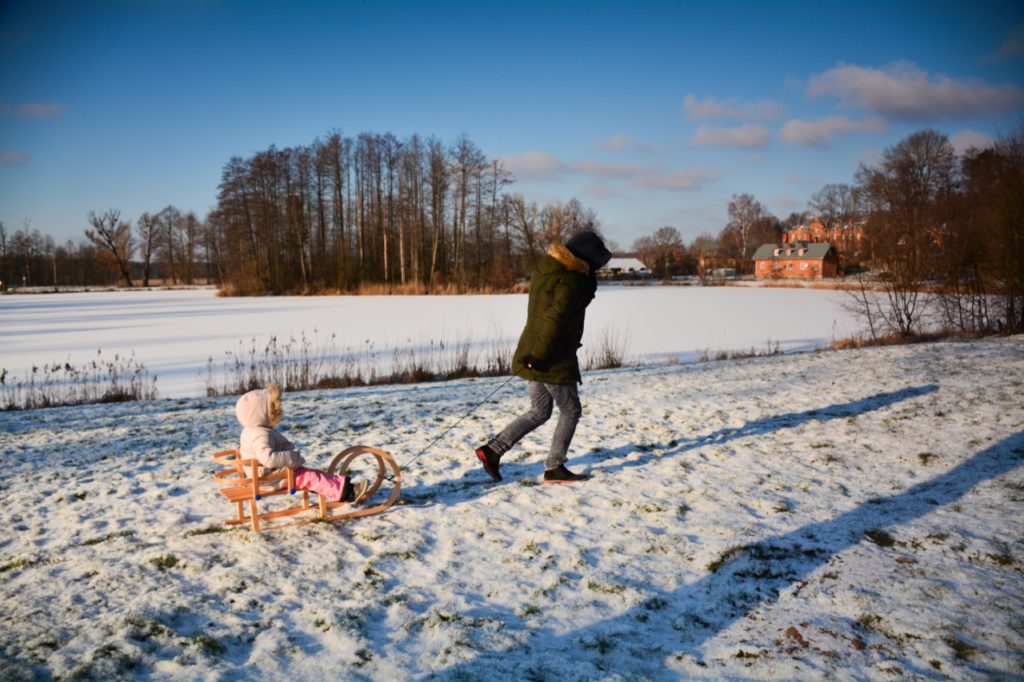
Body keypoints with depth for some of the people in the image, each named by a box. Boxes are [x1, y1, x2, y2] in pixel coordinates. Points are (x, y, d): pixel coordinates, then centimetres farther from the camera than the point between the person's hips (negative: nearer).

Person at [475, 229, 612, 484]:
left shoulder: (546, 268, 8)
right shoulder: (570, 282, -19)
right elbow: (556, 319, -27)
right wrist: (540, 355, -26)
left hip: (532, 355, 8)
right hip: (554, 359, -8)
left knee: (539, 411, 19)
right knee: (571, 412, 11)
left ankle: (493, 449, 9)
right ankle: (554, 469, 15)